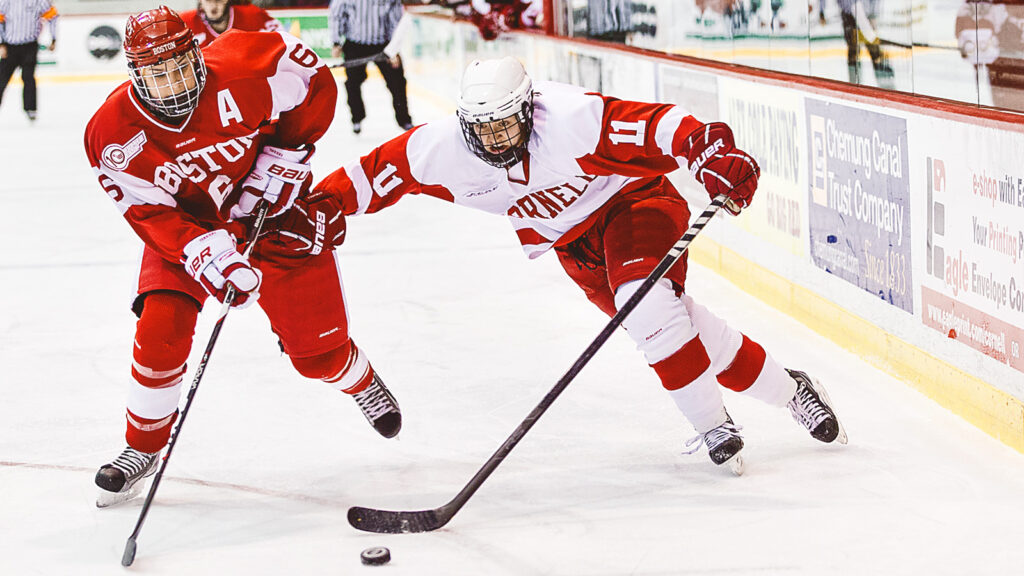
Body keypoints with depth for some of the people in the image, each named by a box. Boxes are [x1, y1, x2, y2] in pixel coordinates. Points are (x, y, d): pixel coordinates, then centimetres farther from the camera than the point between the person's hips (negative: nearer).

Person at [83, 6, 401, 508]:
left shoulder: (242, 73, -29)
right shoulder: (114, 135, -23)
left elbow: (317, 86, -14)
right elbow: (152, 216, -21)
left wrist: (278, 164, -17)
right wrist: (208, 256, -36)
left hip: (274, 208, -1)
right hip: (185, 223, 1)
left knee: (316, 349, 4)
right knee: (160, 333, -16)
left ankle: (361, 383, 41)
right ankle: (142, 447, 6)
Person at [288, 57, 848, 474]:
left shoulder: (571, 118, -33)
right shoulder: (442, 147, -20)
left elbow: (657, 126, -33)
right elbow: (382, 168, -8)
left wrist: (714, 155, -44)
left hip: (632, 200, -5)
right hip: (571, 240, 5)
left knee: (647, 302, -28)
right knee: (667, 322, -2)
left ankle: (712, 424, -9)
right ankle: (786, 389, 14)